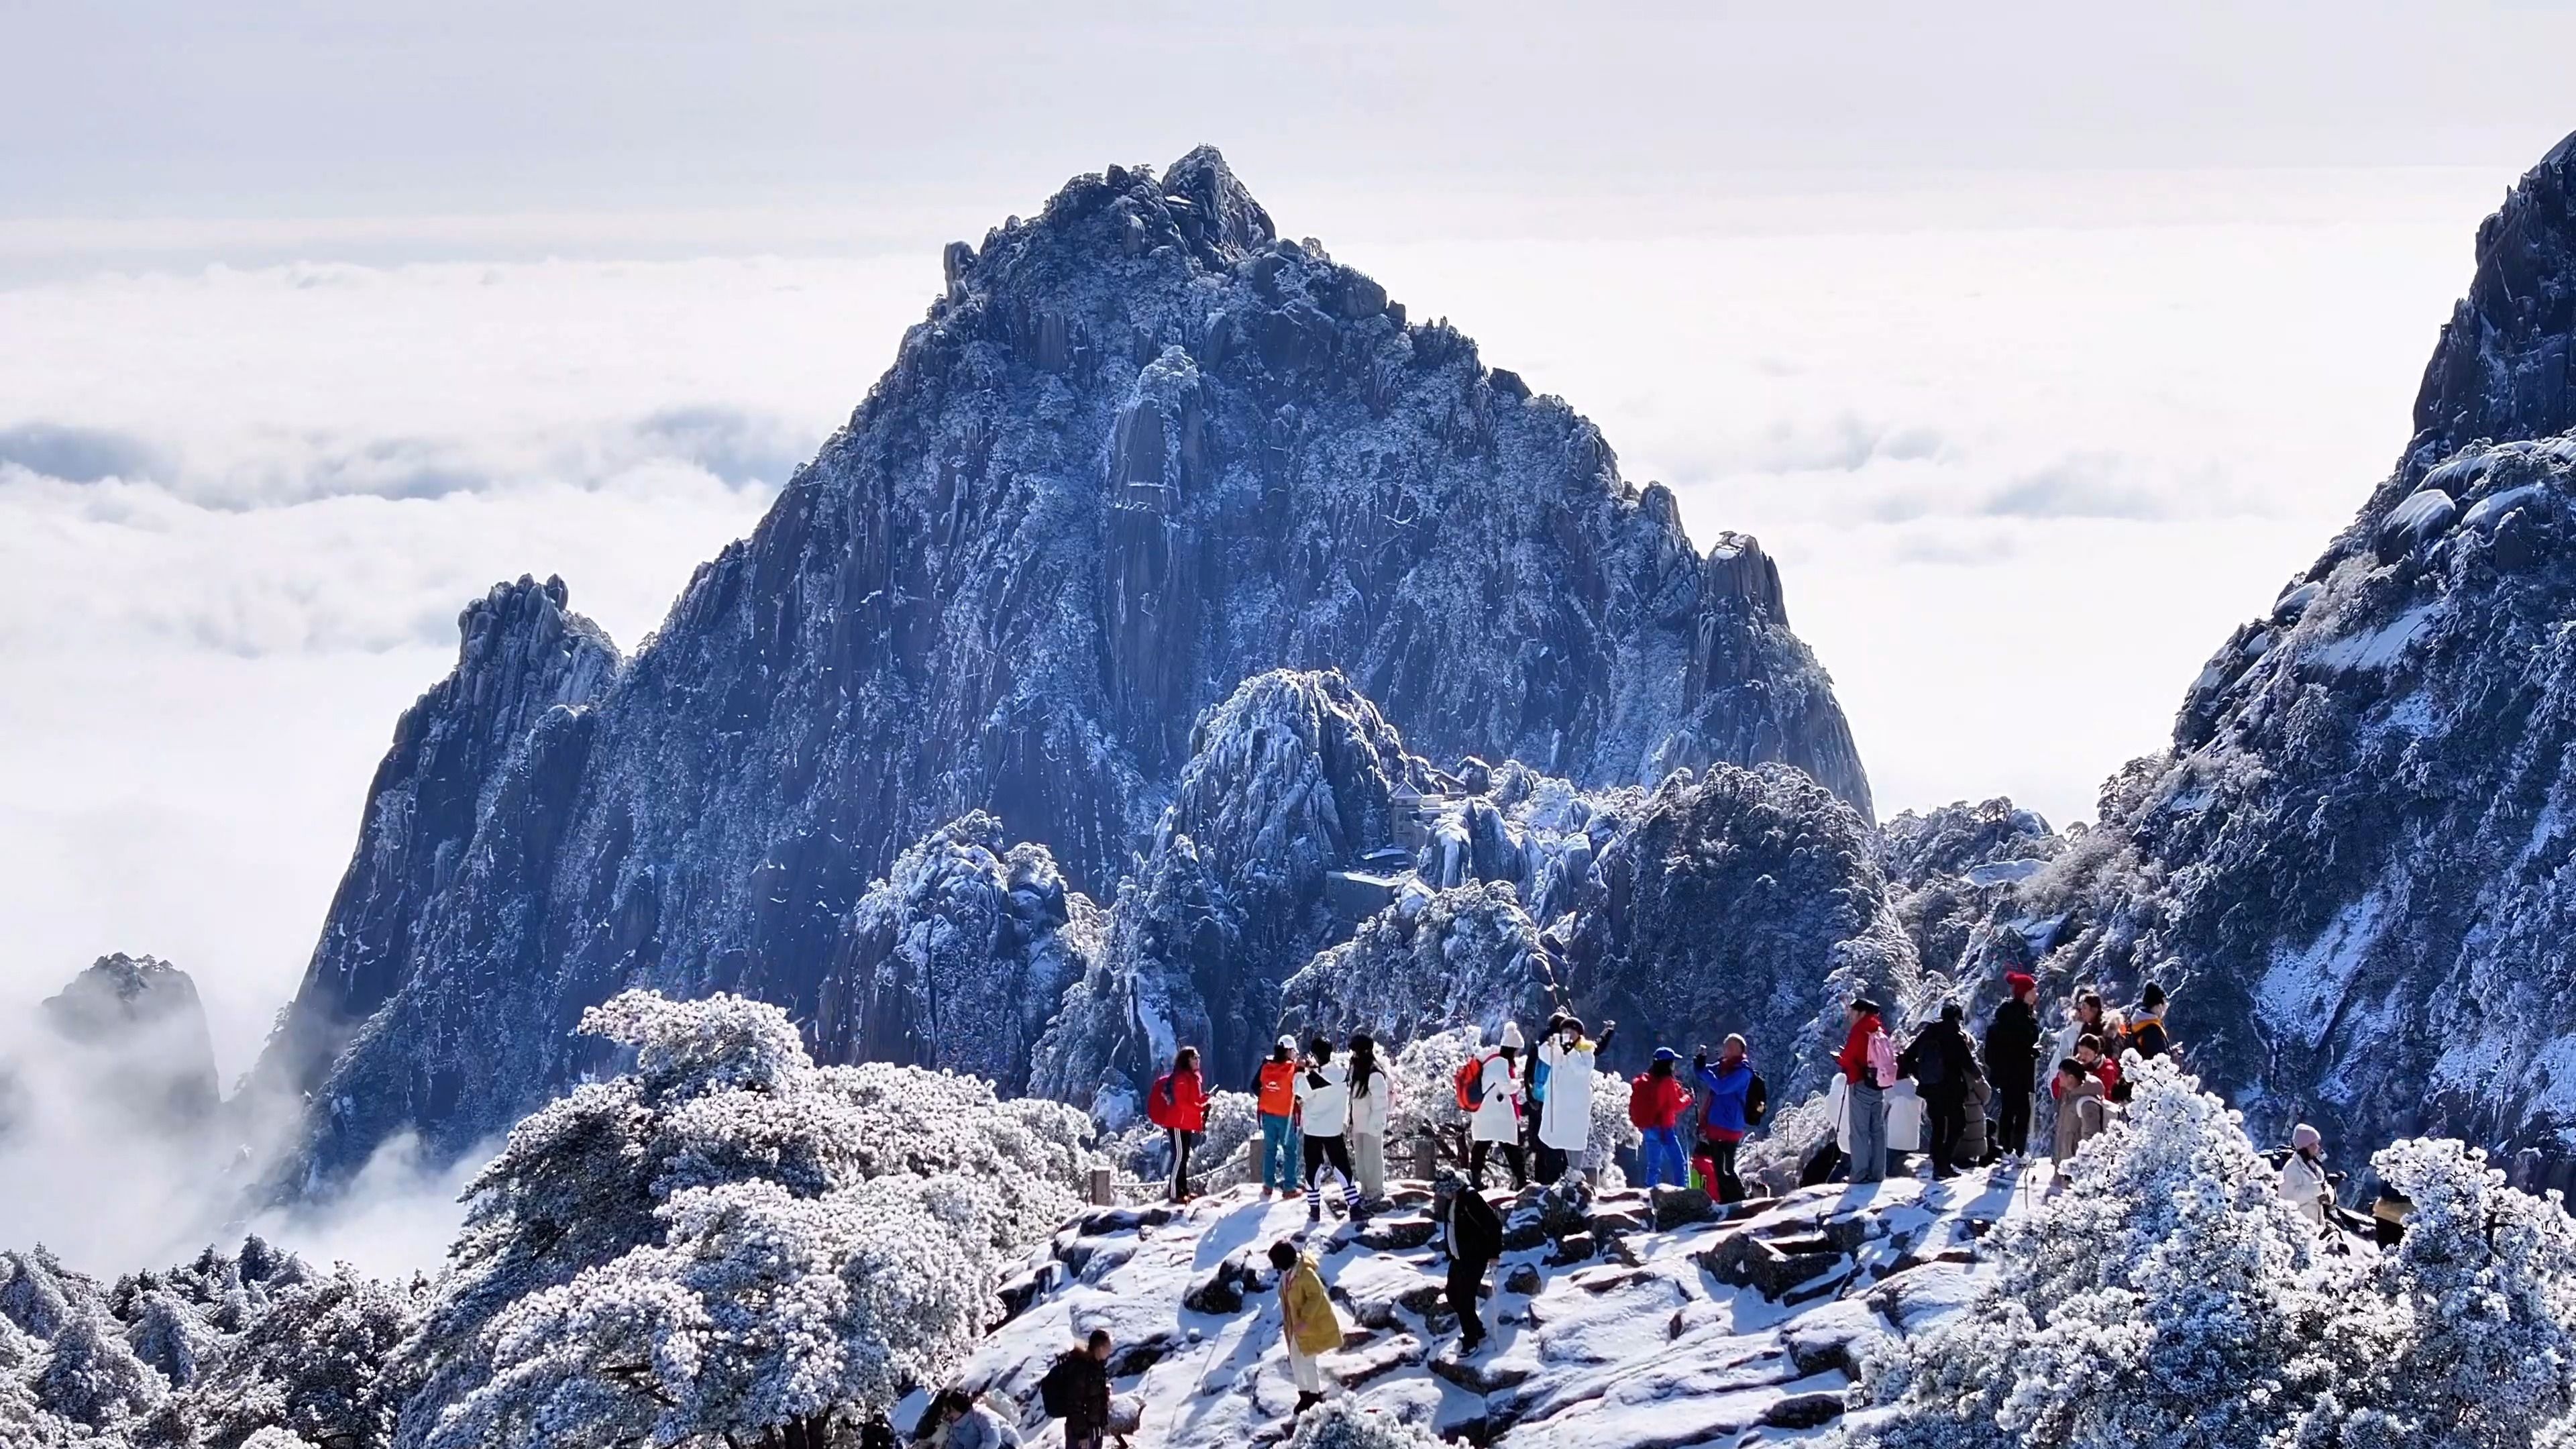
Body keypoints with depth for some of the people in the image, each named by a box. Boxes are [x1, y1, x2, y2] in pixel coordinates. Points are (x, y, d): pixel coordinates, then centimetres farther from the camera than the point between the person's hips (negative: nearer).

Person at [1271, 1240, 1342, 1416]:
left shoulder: (1305, 1273, -26)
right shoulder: (1287, 1273, 3)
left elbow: (1316, 1296, -25)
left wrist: (1305, 1320, -29)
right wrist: (1288, 1322, 16)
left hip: (1311, 1325, -9)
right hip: (1296, 1325, 9)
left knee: (1308, 1361, -3)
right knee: (1296, 1360, 16)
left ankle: (1315, 1398, 11)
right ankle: (1305, 1396, 30)